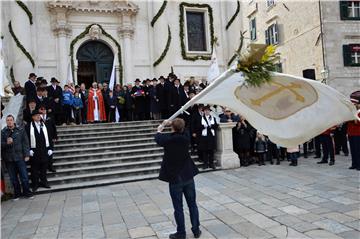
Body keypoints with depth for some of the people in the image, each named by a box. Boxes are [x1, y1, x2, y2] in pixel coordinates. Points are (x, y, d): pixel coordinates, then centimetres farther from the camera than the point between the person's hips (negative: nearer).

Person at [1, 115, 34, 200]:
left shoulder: (21, 131, 4)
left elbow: (25, 143, 2)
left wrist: (26, 155, -3)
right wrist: (7, 143, -17)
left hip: (20, 157, -1)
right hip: (9, 159, 1)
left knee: (24, 176, 1)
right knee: (13, 178, 9)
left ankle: (26, 192, 15)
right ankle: (17, 193, 23)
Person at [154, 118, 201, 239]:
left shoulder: (167, 139, -15)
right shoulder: (186, 136, -8)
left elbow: (158, 138, 9)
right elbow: (181, 129, 17)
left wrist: (159, 129, 30)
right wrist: (171, 123, 30)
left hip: (174, 178, -3)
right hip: (188, 176, 3)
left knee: (178, 208, 6)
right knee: (192, 204, 14)